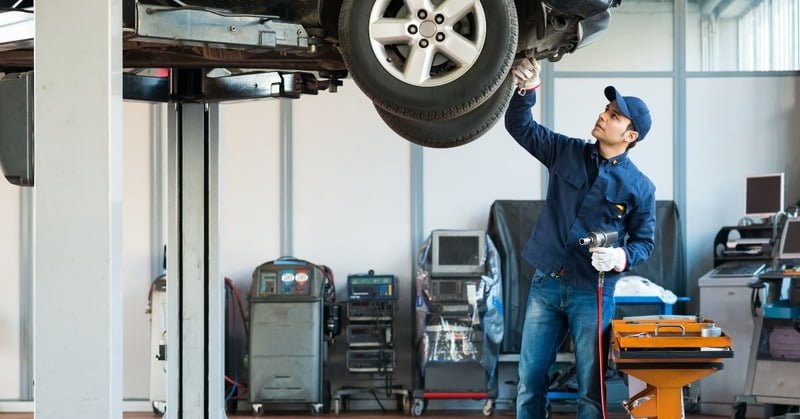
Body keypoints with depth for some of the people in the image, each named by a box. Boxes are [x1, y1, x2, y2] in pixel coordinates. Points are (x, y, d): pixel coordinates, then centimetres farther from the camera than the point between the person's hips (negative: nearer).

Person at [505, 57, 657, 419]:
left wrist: (622, 258, -19)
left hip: (592, 294, -3)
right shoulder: (567, 153, 4)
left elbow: (645, 240, 2)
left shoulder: (639, 187, -5)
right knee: (530, 383, 6)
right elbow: (520, 126, 7)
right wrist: (526, 89, -11)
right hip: (545, 285, 3)